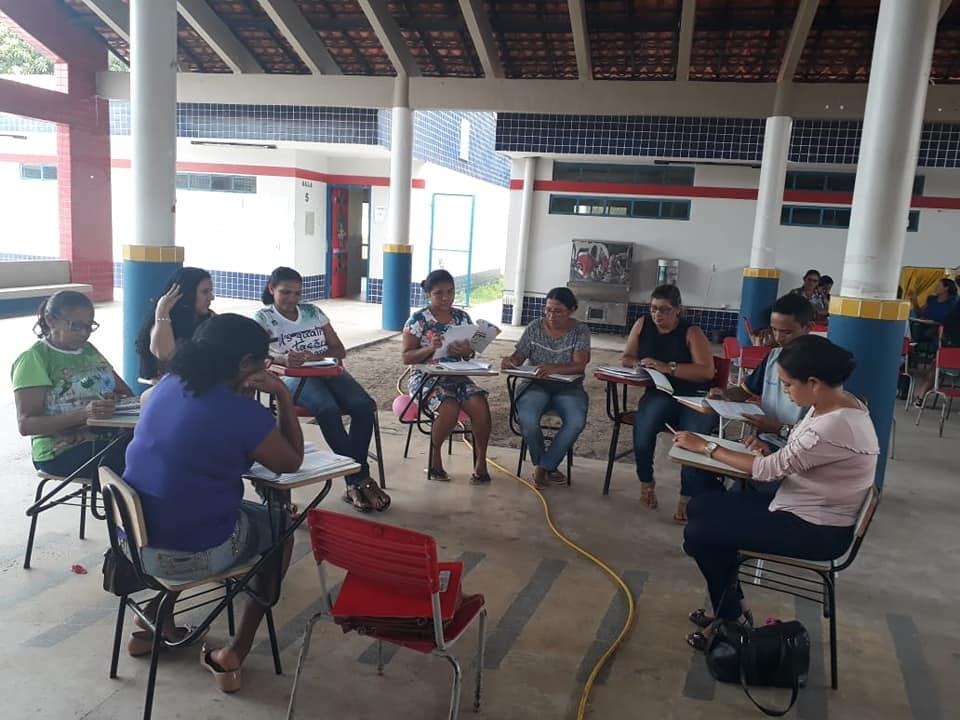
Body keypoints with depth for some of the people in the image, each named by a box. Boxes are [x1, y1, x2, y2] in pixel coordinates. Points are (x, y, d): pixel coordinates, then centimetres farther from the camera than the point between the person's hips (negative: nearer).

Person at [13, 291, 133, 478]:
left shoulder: (88, 349, 16)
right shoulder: (33, 359, -4)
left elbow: (125, 391, 18)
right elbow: (26, 424, -12)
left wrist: (125, 399, -7)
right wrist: (82, 414, -26)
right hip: (62, 451, -6)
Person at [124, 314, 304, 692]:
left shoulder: (168, 385, 0)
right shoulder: (244, 414, -21)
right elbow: (291, 463, -3)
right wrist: (284, 396, -2)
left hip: (134, 538, 7)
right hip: (195, 554, -6)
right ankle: (234, 653, 17)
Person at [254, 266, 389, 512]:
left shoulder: (313, 312, 18)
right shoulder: (263, 318, 8)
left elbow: (340, 350, 14)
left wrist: (315, 356, -8)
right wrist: (282, 359, -32)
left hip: (329, 371, 4)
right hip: (294, 378, -4)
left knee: (363, 405, -26)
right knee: (328, 409, -36)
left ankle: (354, 484, -20)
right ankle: (360, 478, -24)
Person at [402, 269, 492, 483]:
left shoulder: (462, 317, 8)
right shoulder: (418, 320, -3)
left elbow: (471, 352, 12)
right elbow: (406, 357, -5)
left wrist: (467, 351, -13)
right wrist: (430, 348, -23)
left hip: (457, 376, 4)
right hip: (426, 377, -4)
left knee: (480, 406, -25)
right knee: (450, 409, -32)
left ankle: (481, 462, -9)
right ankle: (435, 458, -5)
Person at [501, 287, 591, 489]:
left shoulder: (580, 330, -2)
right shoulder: (535, 327, 4)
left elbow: (579, 365, -16)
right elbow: (519, 356, 3)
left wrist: (553, 369, -35)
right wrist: (509, 361, -23)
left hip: (568, 387, -1)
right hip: (536, 385, 1)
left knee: (576, 421, -32)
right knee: (526, 419, -31)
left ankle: (543, 466, -9)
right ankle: (547, 466, -3)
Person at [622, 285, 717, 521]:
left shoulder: (691, 333, -4)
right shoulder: (642, 325, 8)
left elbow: (707, 371, -14)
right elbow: (626, 358, 16)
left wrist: (669, 367, -22)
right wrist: (640, 363, -8)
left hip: (694, 396, -2)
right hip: (659, 394, 2)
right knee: (644, 425, -33)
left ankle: (688, 497, -16)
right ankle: (646, 482, -10)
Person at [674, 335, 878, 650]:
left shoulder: (836, 427, -31)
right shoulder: (830, 402, -2)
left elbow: (769, 470, -23)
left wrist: (705, 446, -14)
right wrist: (770, 451, -7)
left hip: (816, 530, -10)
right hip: (801, 505, 10)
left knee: (698, 534, -10)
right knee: (699, 508, 8)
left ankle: (730, 620, 14)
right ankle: (729, 608, 19)